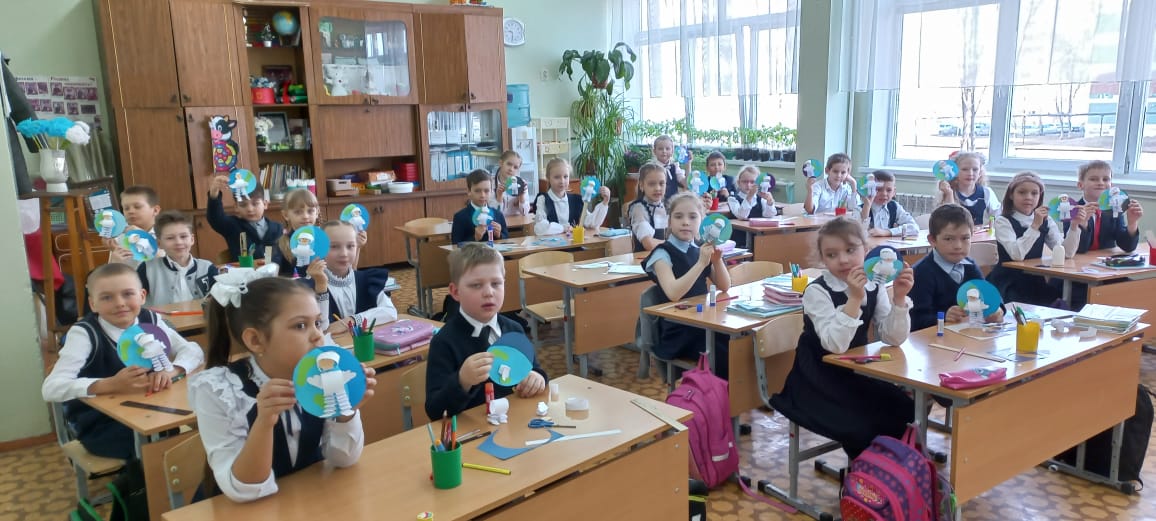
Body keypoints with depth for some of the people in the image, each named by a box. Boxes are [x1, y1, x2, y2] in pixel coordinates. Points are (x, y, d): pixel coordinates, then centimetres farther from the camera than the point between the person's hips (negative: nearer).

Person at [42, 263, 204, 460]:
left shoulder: (149, 320, -4)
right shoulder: (84, 333, -16)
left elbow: (192, 350, -2)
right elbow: (51, 388, -24)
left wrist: (170, 371, -23)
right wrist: (111, 385, -37)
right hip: (101, 426, -4)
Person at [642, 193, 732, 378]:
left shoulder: (700, 251, 8)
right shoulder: (663, 254, -10)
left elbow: (724, 287, 7)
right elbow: (673, 293, -25)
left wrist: (717, 260, -10)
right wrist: (701, 263, -27)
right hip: (677, 332, -6)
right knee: (726, 356, -21)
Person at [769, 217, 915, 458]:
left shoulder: (873, 286, -1)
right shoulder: (817, 291, -18)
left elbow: (893, 338, -7)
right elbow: (836, 344, -29)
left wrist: (899, 297, -19)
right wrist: (854, 298, -36)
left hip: (855, 373, 6)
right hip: (818, 380, -6)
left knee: (902, 408, -10)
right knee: (861, 425, -22)